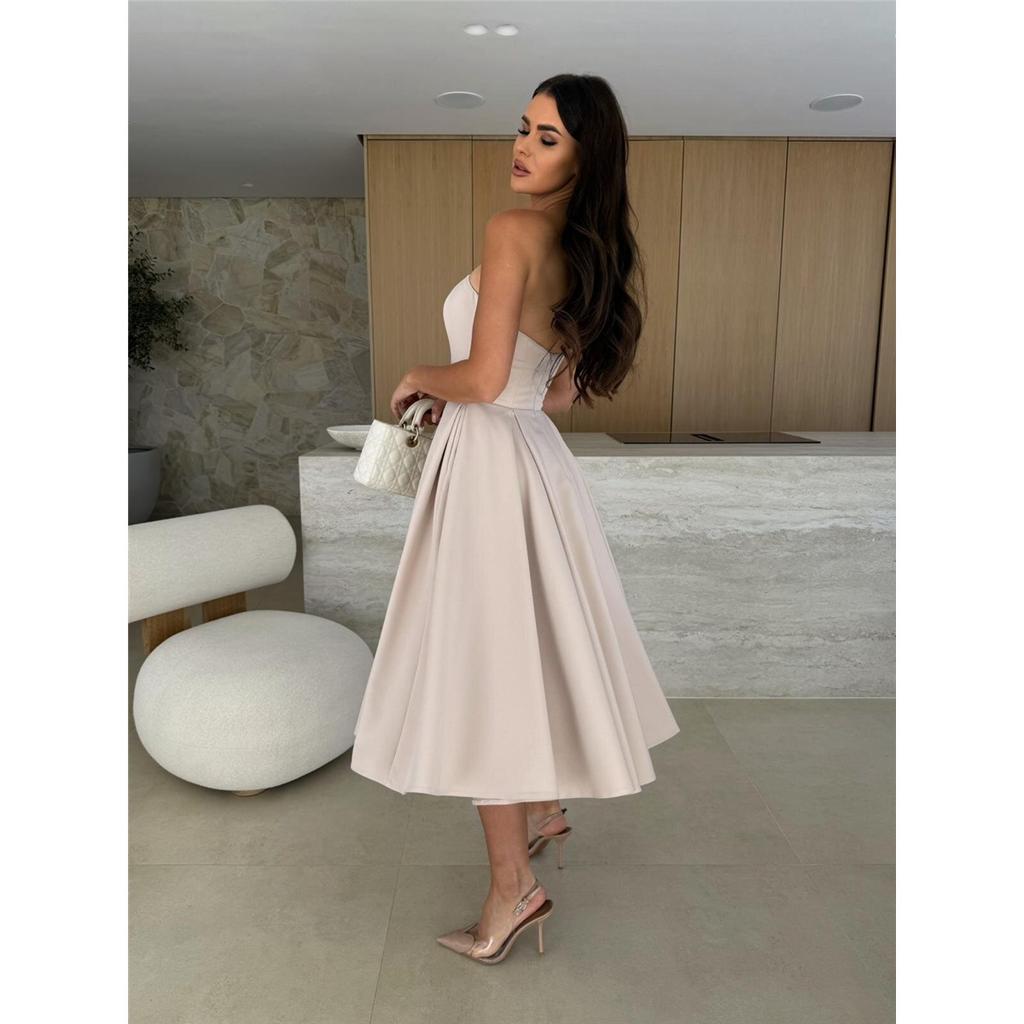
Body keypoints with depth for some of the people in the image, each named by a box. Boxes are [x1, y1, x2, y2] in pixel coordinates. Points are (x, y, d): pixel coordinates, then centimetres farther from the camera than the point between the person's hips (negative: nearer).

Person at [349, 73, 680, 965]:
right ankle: (545, 807, 43)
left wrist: (418, 377, -1)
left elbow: (483, 379, -21)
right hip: (539, 456, 9)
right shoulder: (590, 253, 10)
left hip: (490, 464, -9)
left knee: (483, 667, 1)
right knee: (531, 643, 22)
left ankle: (514, 886, 13)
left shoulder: (511, 230, -15)